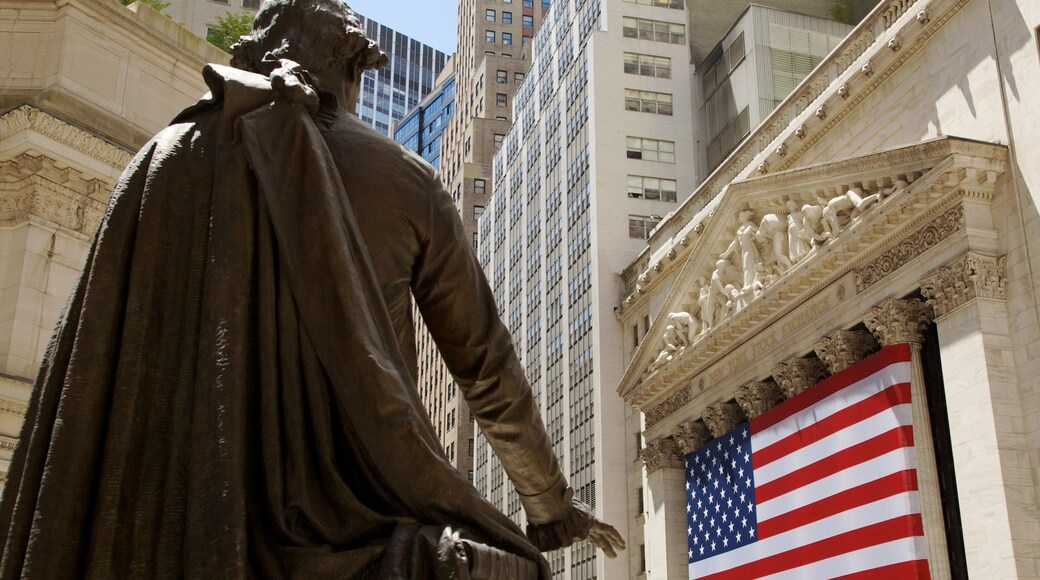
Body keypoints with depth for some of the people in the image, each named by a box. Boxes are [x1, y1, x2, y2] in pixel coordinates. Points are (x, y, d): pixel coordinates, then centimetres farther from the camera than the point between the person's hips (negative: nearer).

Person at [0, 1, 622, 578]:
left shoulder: (168, 159, 10)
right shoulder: (405, 181, 7)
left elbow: (88, 358, 6)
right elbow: (488, 366, 11)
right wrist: (550, 502, 23)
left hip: (179, 520, 3)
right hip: (352, 518, -2)